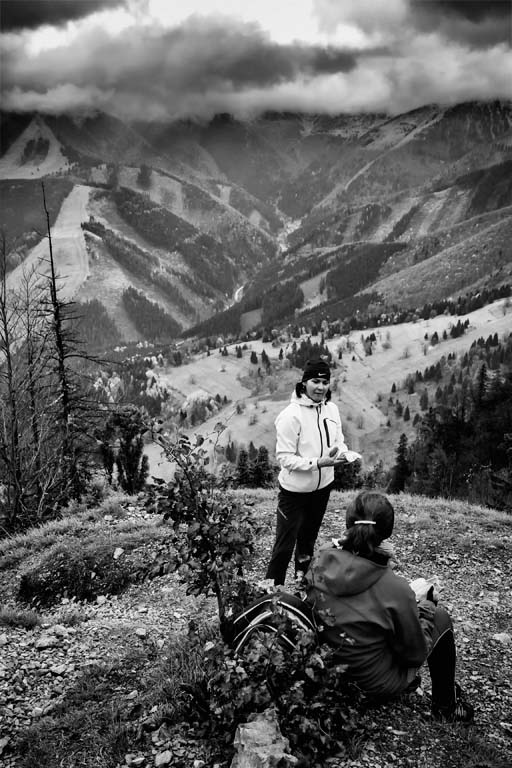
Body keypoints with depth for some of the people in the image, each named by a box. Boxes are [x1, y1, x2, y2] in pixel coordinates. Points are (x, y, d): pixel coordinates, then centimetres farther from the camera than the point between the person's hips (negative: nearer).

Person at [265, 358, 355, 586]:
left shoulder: (331, 409, -4)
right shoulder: (291, 415, -24)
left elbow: (338, 442, 6)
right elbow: (284, 458, -22)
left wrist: (348, 454, -17)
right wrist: (318, 462, -32)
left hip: (323, 486, 7)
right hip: (294, 490, -6)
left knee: (309, 537, 28)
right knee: (285, 545, 1)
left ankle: (303, 578, 50)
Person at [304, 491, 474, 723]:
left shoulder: (320, 562, -18)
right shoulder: (395, 590, -32)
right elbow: (415, 654, -17)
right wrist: (422, 606, -1)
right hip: (377, 683, -5)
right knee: (440, 616, 15)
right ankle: (446, 706, 33)